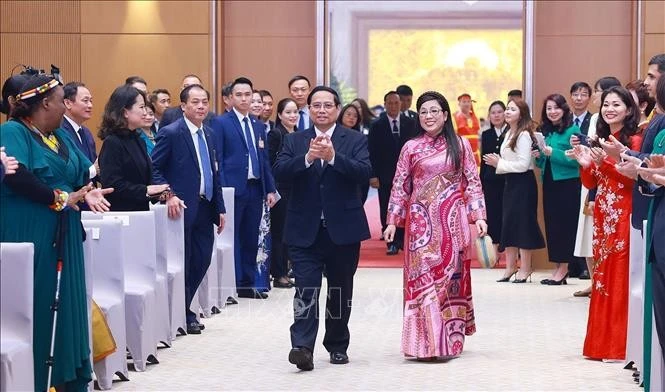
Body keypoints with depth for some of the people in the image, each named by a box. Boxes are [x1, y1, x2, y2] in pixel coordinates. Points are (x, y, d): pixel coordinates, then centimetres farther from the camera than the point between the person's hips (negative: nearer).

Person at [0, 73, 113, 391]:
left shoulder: (62, 136, 18)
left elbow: (85, 172, 15)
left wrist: (89, 192, -8)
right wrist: (61, 198, -16)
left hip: (63, 238, 8)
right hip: (29, 237, -8)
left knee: (66, 305, 8)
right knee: (35, 309, -6)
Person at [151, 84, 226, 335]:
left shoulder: (209, 134, 13)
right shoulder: (171, 133, -9)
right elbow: (154, 169, -11)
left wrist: (220, 208, 13)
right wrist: (169, 195, -21)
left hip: (205, 208, 7)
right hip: (182, 208, -7)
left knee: (202, 261, 8)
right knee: (183, 263, 1)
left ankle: (184, 310, 23)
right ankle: (183, 315, 14)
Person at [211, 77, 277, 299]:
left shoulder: (259, 126, 17)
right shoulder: (220, 123, -2)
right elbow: (216, 158, -6)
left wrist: (270, 189, 11)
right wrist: (221, 190, -13)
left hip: (256, 188, 6)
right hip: (233, 189, -6)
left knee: (251, 239, 9)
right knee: (231, 238, -5)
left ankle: (247, 285, 14)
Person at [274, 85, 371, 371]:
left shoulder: (355, 140, 3)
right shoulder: (294, 141, 7)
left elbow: (364, 172, -13)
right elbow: (280, 172, -8)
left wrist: (333, 156, -26)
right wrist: (308, 157, -24)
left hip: (343, 228, 0)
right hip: (305, 229, 0)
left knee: (340, 291, 10)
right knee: (306, 290, -11)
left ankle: (337, 346, 24)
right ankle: (302, 347, -19)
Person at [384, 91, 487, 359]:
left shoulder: (460, 145, 5)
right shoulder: (411, 148, 6)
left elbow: (473, 183, 4)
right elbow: (400, 187, 8)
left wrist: (478, 216, -4)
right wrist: (392, 221, 4)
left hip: (452, 220, 0)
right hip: (422, 220, 0)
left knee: (451, 275, 3)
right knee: (423, 276, -5)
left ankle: (450, 338, 13)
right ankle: (428, 342, -4)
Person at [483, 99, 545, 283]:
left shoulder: (524, 135, -14)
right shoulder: (509, 134, 13)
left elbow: (523, 164, -19)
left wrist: (500, 164, -14)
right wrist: (497, 162, 1)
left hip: (523, 182, -9)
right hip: (510, 181, 9)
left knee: (522, 223, -4)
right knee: (508, 223, 9)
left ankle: (525, 268, 2)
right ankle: (510, 267, 15)